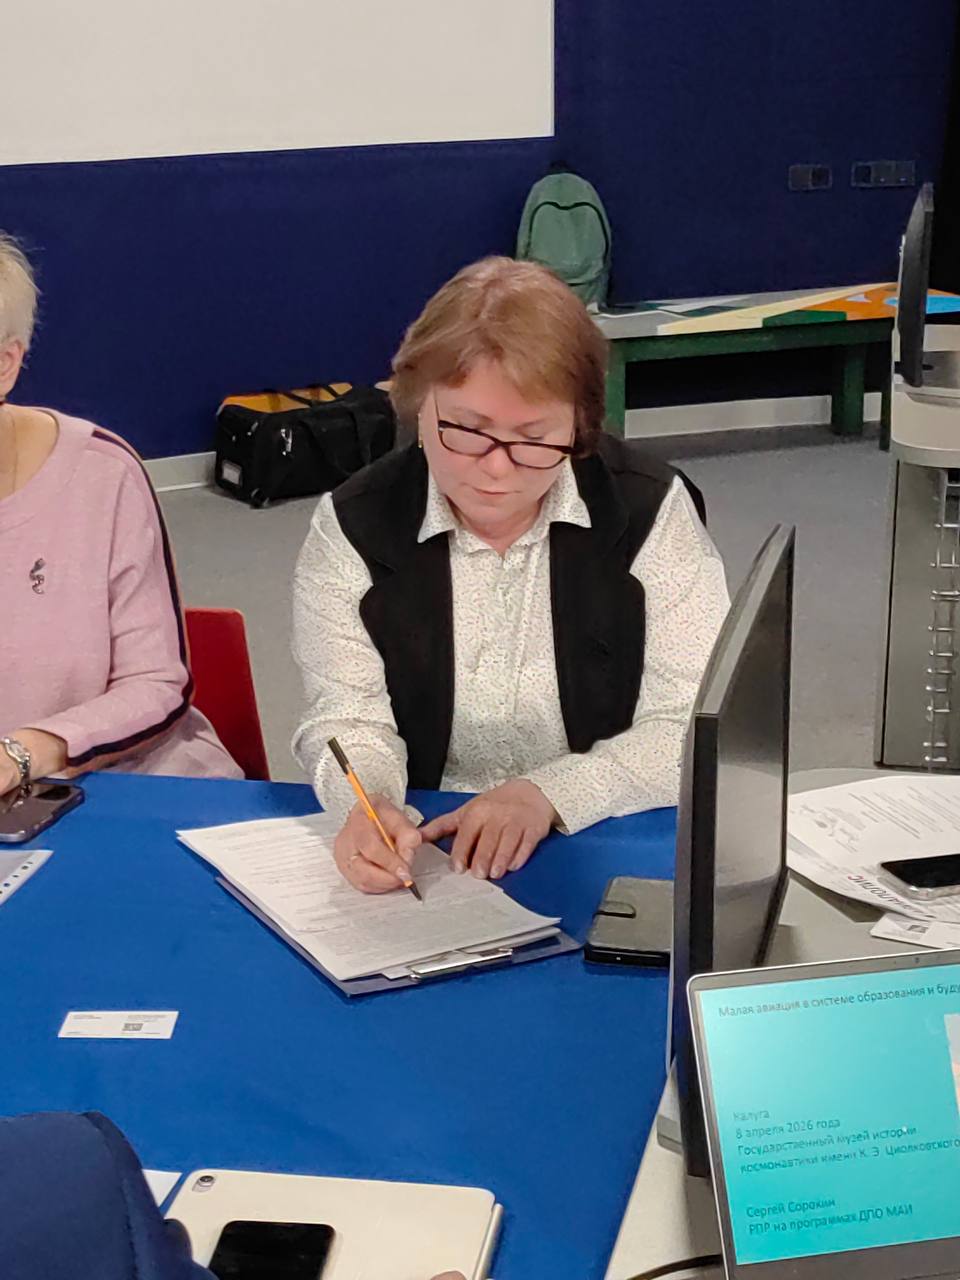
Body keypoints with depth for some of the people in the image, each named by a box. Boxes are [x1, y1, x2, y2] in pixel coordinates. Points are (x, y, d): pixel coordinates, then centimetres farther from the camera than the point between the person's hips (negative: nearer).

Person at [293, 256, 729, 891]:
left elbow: (696, 727, -8)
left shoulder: (652, 512, -6)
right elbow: (349, 719, -2)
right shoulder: (353, 526, -2)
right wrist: (368, 806, -25)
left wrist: (549, 794, -22)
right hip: (421, 853, 1)